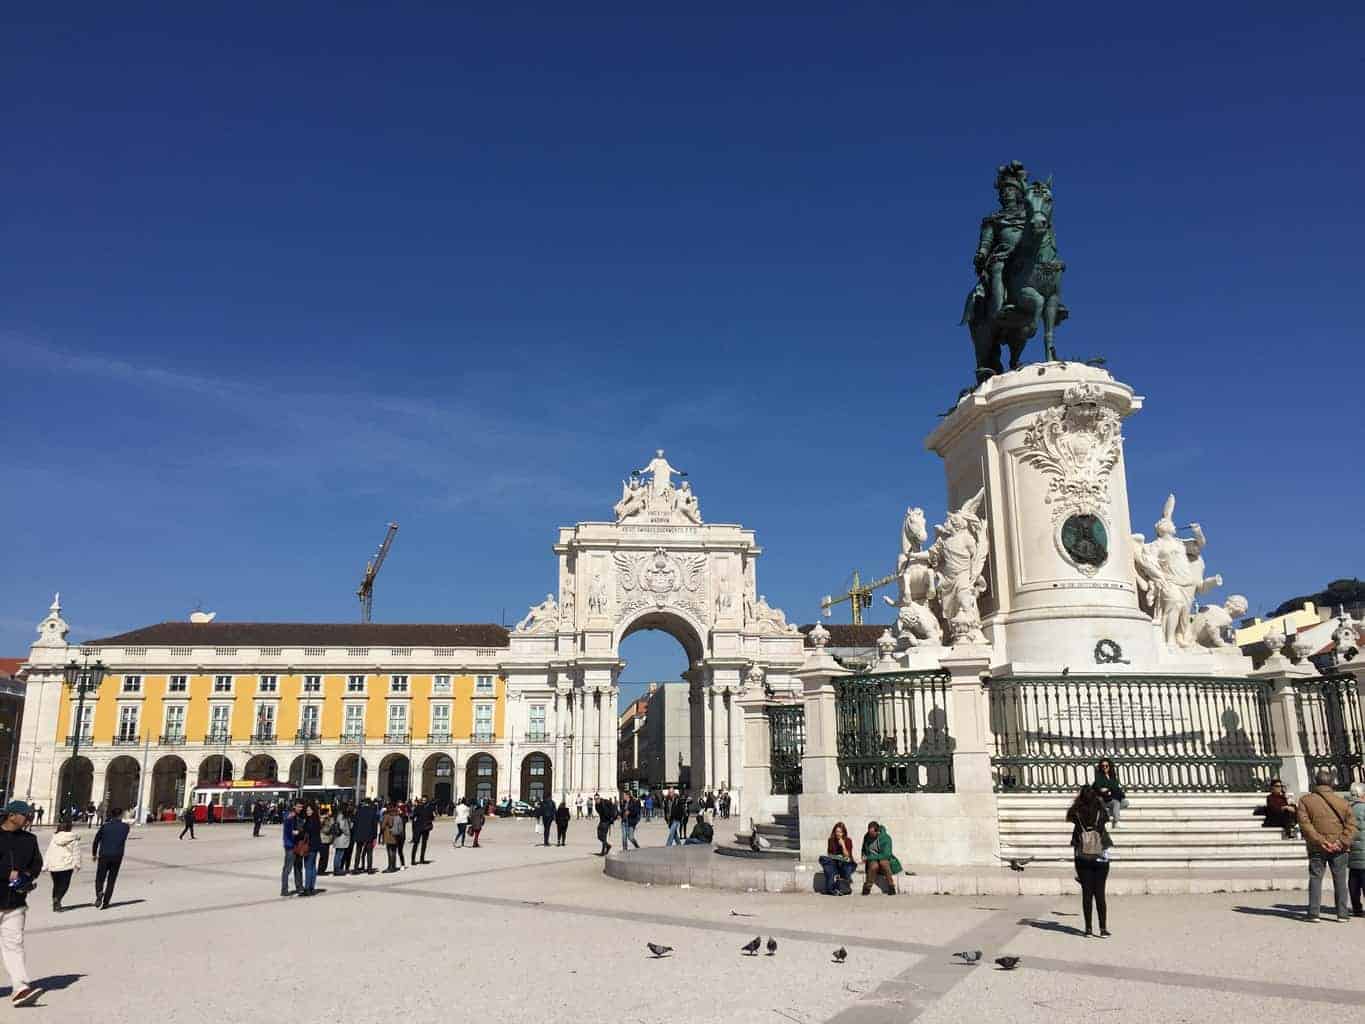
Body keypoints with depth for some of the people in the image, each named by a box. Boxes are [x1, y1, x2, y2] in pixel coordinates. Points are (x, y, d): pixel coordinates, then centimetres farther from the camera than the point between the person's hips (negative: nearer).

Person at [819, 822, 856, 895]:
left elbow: (847, 856, -10)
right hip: (833, 863, 2)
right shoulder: (831, 840, 4)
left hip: (845, 863, -2)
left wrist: (843, 845, -21)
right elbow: (829, 854, 10)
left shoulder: (848, 841, -4)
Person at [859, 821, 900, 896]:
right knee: (874, 865, -34)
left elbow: (886, 854, -19)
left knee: (883, 863, -38)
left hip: (884, 859, -2)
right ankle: (867, 888, -24)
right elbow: (864, 850, 20)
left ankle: (891, 888, -28)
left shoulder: (886, 838, -13)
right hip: (871, 860, 2)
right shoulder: (866, 837, 1)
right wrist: (864, 857, -3)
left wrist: (869, 857, -21)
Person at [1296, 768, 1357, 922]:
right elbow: (1351, 825, -4)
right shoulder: (1342, 802, 4)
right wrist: (1342, 843, -10)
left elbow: (1305, 824, -13)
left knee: (1315, 878, 5)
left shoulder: (1305, 800, -2)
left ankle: (1314, 913, 2)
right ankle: (1342, 914, 12)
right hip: (1339, 850, 1)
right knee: (1340, 880, 11)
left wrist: (1320, 841, -14)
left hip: (1317, 849, -1)